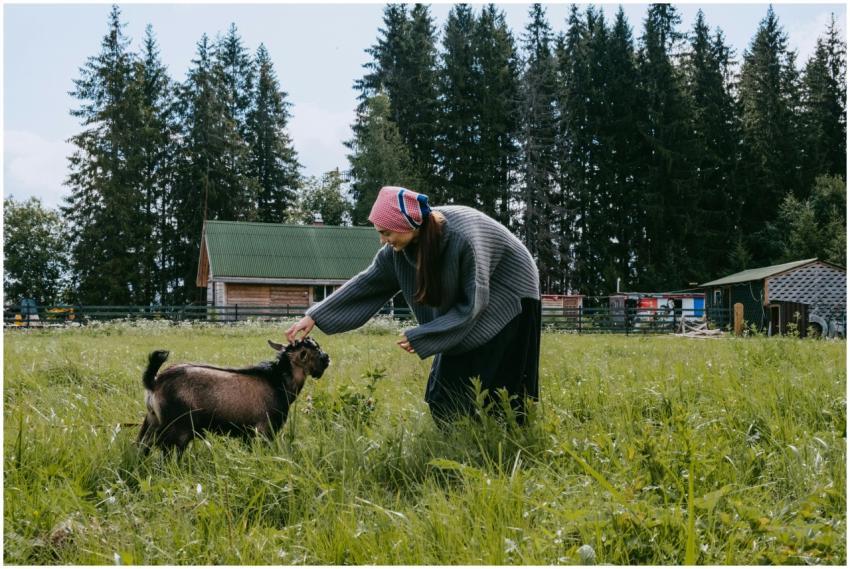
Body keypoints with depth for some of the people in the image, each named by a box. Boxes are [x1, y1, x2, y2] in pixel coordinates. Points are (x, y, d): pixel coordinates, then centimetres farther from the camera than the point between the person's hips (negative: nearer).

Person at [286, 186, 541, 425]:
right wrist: (314, 317, -9)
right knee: (443, 397, 2)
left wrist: (421, 336, -23)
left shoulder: (463, 237, -34)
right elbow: (366, 283, -6)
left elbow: (472, 305, -27)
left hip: (508, 301, -6)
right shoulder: (399, 248, -14)